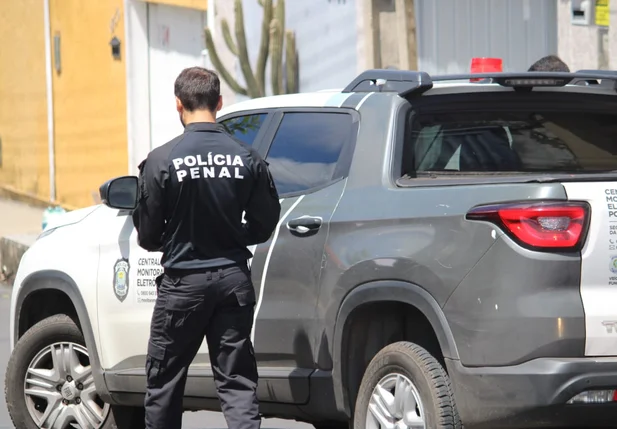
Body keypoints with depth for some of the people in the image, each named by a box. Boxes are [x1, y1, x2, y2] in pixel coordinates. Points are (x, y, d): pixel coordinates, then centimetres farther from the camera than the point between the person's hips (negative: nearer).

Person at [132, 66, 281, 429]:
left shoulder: (162, 161, -13)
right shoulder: (247, 158, -4)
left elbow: (147, 234, -8)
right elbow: (265, 224, 3)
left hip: (182, 280, -2)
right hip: (234, 279, 3)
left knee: (164, 380, 12)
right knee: (237, 382, 4)